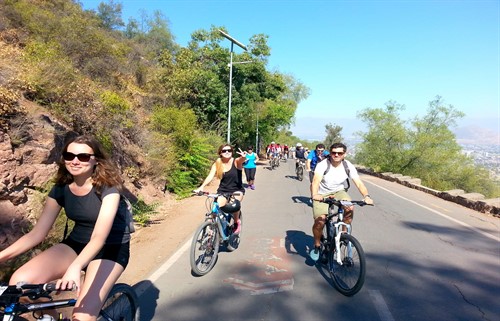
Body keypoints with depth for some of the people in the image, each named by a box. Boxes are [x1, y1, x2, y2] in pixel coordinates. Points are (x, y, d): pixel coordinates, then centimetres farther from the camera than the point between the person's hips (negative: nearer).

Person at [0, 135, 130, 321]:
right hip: (76, 244, 5)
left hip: (110, 249, -5)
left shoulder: (107, 187, -21)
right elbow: (37, 233, -4)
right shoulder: (60, 189, -4)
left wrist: (75, 268, -46)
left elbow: (99, 236, -31)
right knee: (19, 282, -17)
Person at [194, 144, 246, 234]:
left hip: (237, 190, -2)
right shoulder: (217, 164, -5)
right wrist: (201, 187, -33)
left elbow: (241, 160, -34)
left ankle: (237, 222, 0)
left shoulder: (236, 162, -11)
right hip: (222, 190, 2)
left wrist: (243, 157, -60)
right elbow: (210, 176, -15)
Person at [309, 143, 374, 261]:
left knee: (350, 208, -28)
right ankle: (317, 246, 9)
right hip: (322, 194, -3)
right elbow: (316, 180, -37)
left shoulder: (348, 166, -12)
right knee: (320, 221, -19)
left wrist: (366, 196, -39)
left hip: (339, 192, 3)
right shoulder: (323, 165, -22)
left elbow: (359, 182, -20)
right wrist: (315, 194, -57)